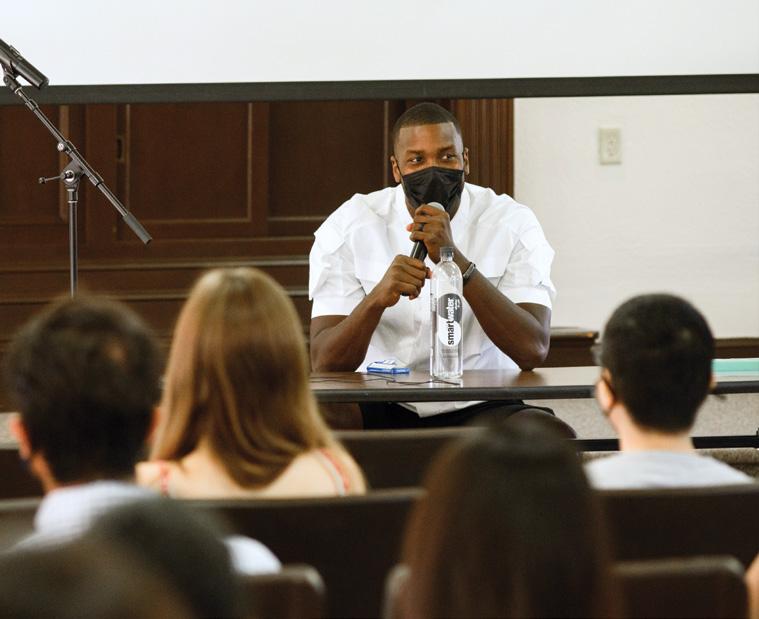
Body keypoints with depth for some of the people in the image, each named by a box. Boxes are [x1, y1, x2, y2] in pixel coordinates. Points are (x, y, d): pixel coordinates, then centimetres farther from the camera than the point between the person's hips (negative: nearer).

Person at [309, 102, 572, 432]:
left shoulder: (512, 224, -3)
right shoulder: (349, 227, -2)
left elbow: (534, 350, -17)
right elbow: (325, 364, -10)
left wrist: (456, 260, -25)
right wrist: (378, 298, -30)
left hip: (478, 406, 1)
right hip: (379, 410, 0)